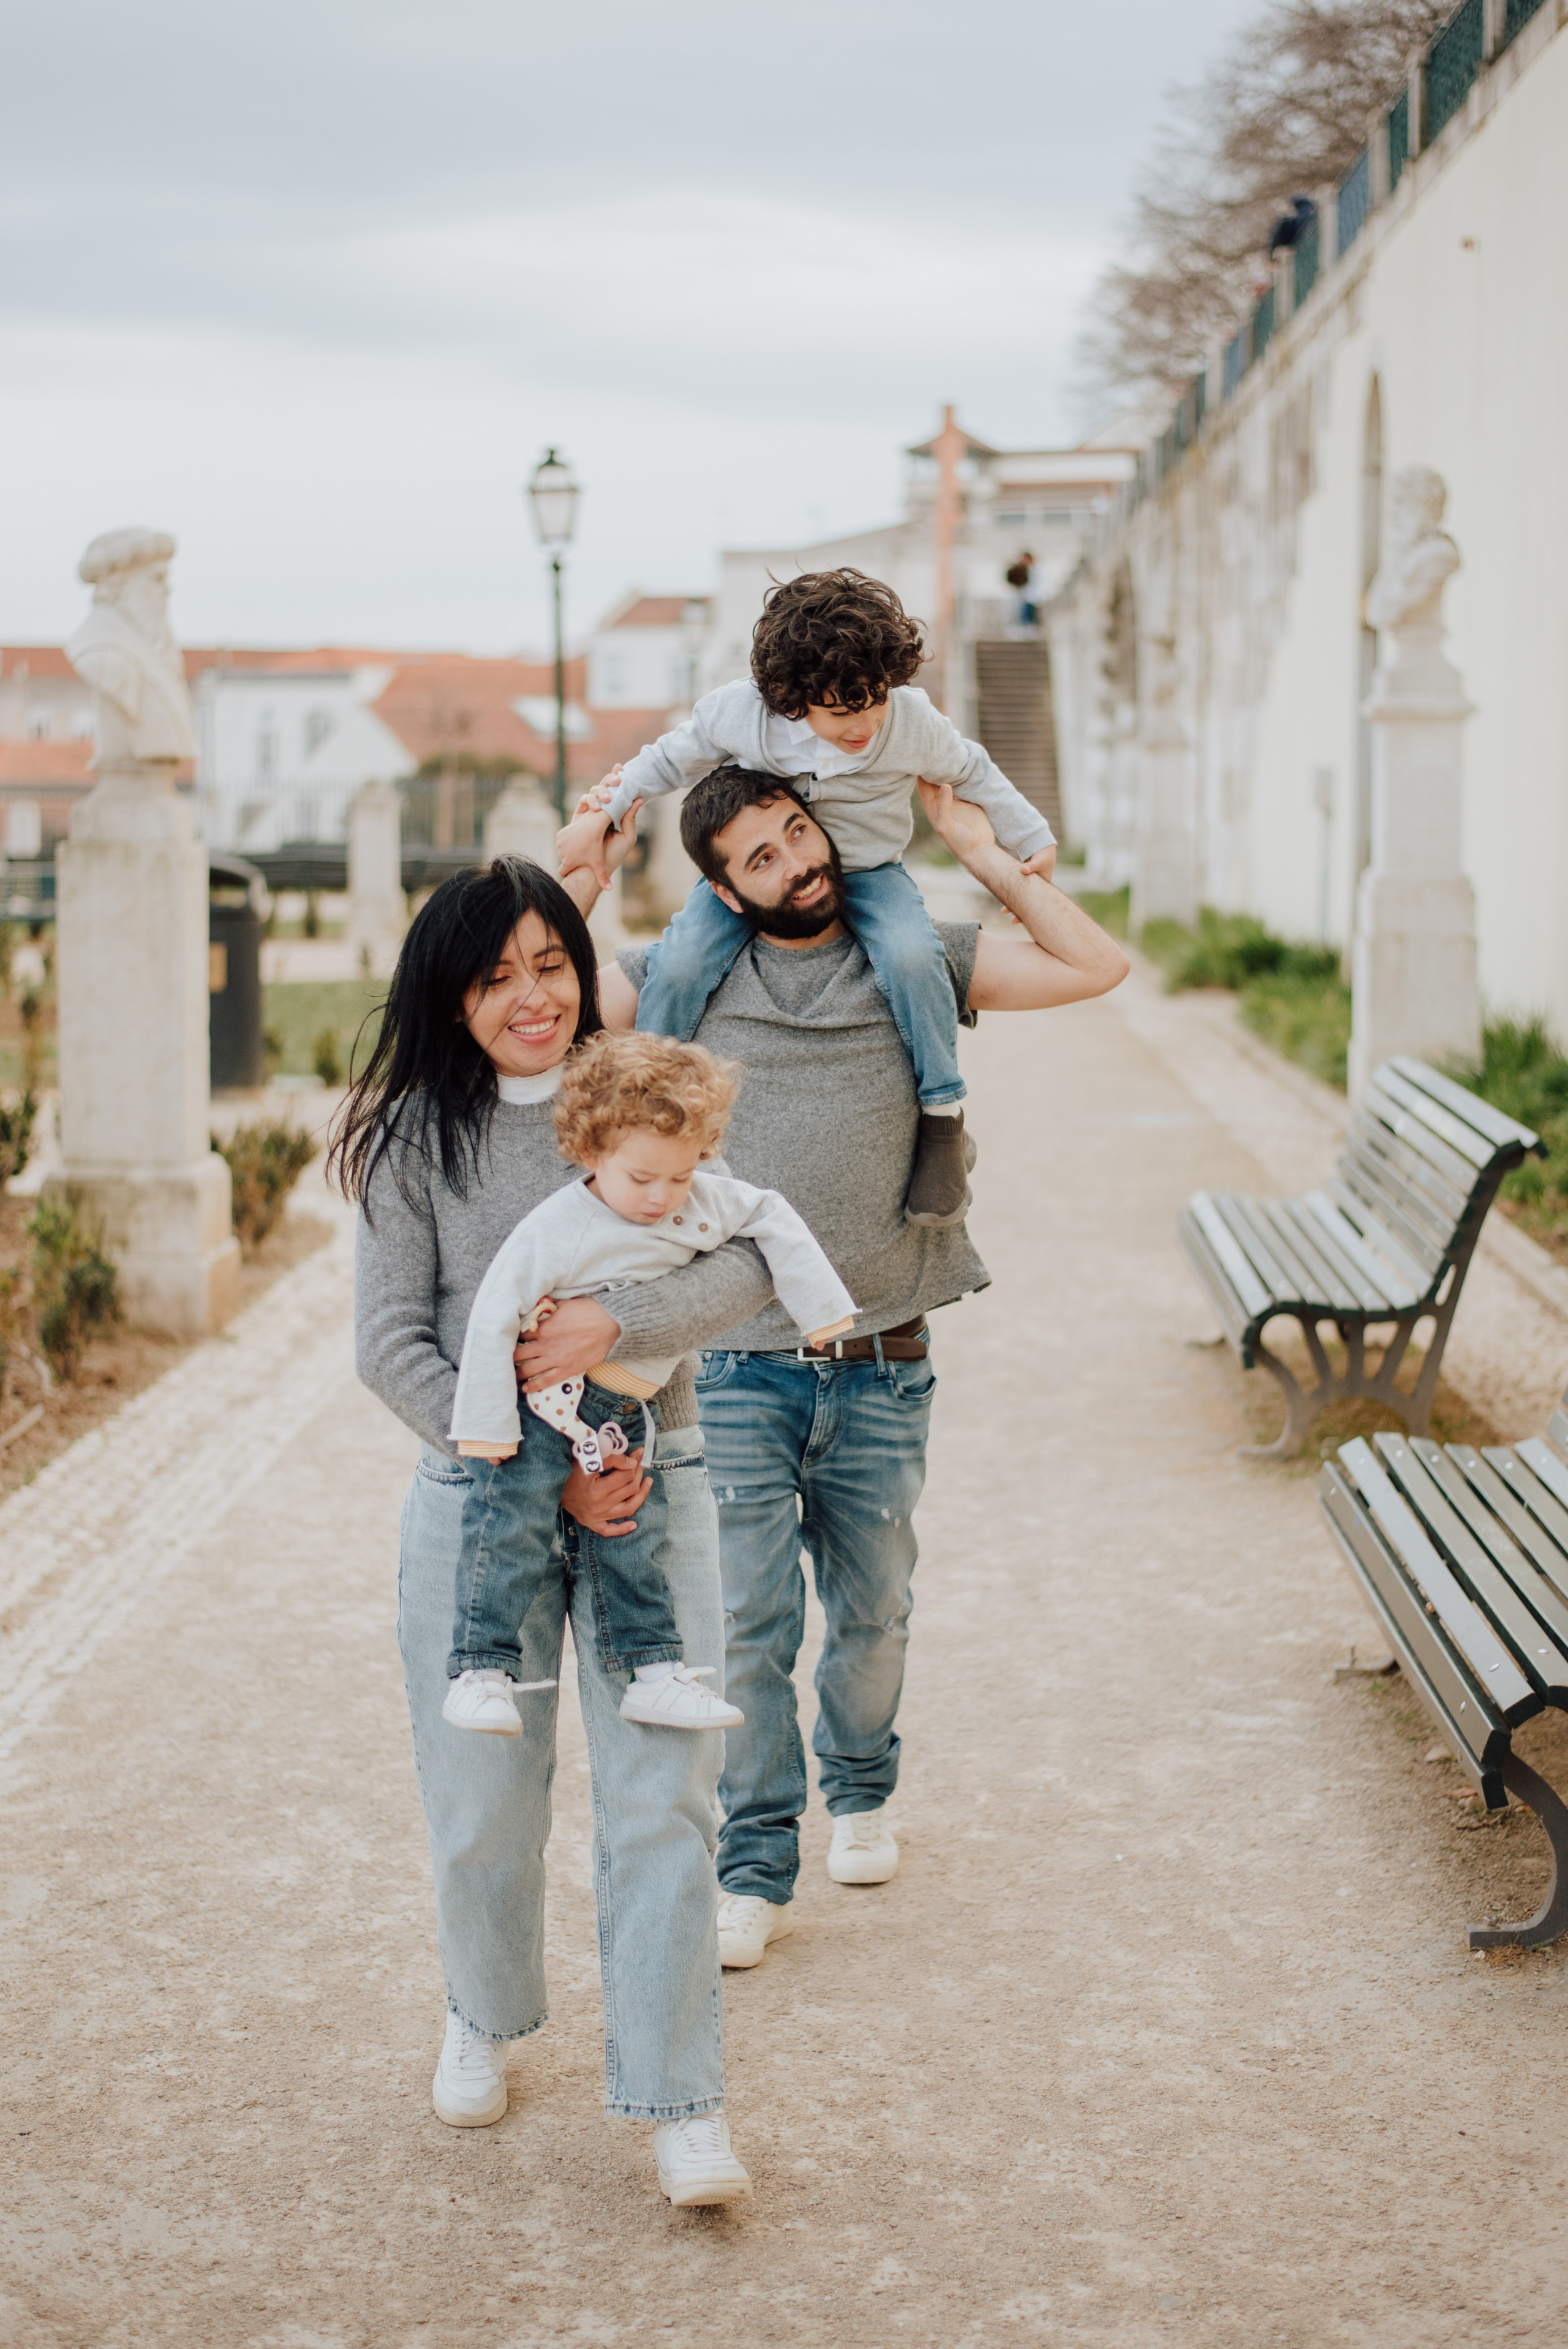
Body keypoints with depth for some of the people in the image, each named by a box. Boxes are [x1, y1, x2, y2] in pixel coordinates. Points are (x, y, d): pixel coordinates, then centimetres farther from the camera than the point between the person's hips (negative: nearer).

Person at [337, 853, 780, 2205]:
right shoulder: (415, 1137, 1)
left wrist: (615, 1324, -25)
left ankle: (682, 2102, 5)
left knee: (662, 1800, -4)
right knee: (483, 1802, 9)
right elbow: (390, 1345, -5)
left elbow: (751, 1261, -7)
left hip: (650, 1490, 0)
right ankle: (485, 2018, 37)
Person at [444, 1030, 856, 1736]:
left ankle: (654, 1671, 12)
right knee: (512, 1524, -13)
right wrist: (486, 1424, -17)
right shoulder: (555, 1229, -19)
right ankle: (479, 1671, -10)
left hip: (624, 1415, 6)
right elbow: (494, 1314, -17)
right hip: (542, 1402, -6)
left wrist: (821, 1305, 7)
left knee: (633, 1535, 7)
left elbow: (772, 1219, 12)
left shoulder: (705, 1202, -3)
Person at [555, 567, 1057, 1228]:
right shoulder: (738, 711, -21)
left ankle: (943, 1122, -13)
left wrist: (1035, 843, 6)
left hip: (867, 873, -1)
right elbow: (672, 759, -1)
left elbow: (973, 775, 1)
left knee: (910, 954, -32)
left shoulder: (915, 723, -20)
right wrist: (599, 819, 1)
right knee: (679, 963, -23)